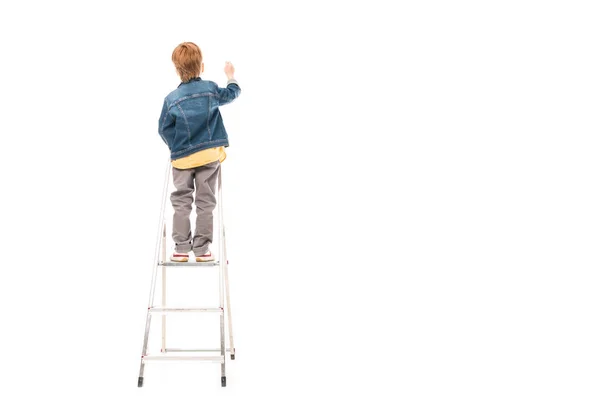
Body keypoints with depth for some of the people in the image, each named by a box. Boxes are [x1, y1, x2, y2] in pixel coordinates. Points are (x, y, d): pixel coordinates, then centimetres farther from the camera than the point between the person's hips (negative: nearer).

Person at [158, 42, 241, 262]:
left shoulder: (171, 99, -7)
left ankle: (181, 248, 8)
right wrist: (230, 76, 38)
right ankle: (201, 249, 8)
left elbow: (164, 129, 0)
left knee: (181, 203, 8)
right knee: (205, 203, 6)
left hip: (182, 158, -1)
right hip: (210, 155, 1)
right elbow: (231, 94, 19)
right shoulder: (211, 89, -2)